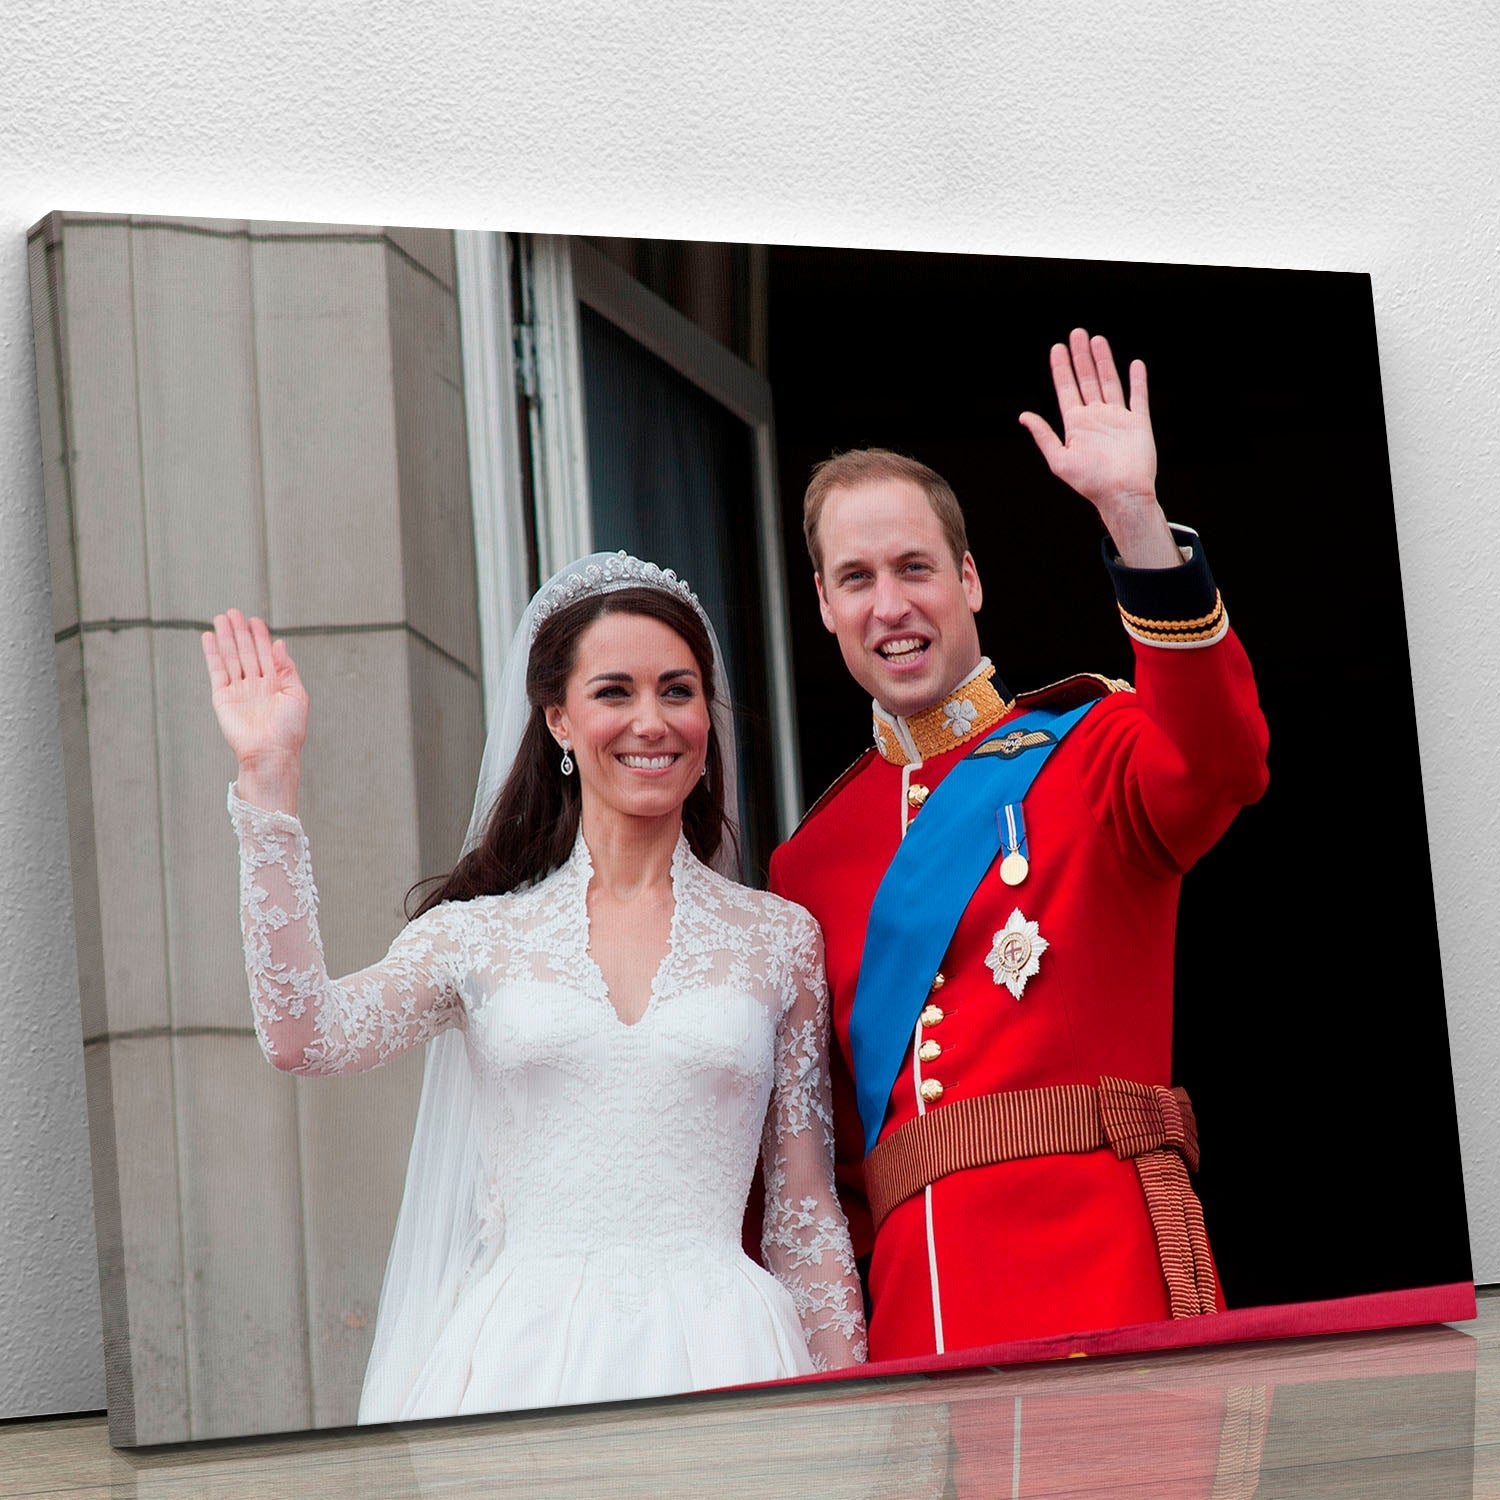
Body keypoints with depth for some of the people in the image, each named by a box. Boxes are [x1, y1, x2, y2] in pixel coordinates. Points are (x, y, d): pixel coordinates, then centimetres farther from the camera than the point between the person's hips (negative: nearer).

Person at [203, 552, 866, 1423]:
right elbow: (303, 1034, -9)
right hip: (524, 1357, 0)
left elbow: (806, 1211, 11)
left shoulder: (780, 939, 9)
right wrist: (269, 776, -7)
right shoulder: (481, 934, 9)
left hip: (716, 1358, 0)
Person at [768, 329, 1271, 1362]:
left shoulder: (1090, 752, 8)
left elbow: (1218, 764, -18)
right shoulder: (812, 858, 19)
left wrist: (1134, 512, -25)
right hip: (910, 1301, 4)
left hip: (1100, 1271, -3)